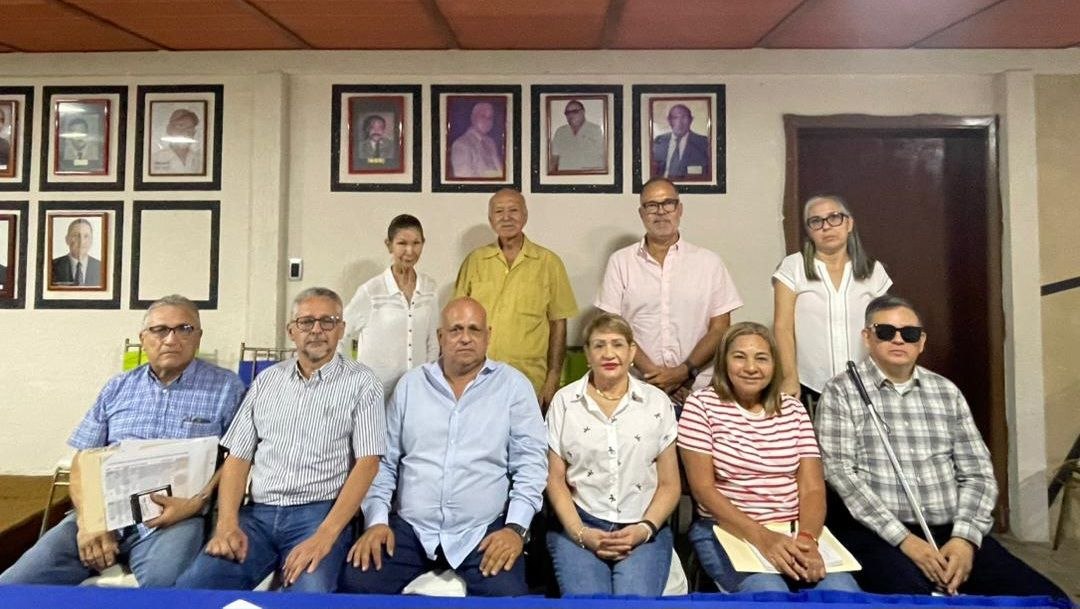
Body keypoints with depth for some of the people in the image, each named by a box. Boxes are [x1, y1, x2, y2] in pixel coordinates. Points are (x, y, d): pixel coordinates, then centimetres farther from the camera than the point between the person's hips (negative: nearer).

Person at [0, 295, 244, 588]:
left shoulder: (226, 387, 3)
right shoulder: (118, 388, 14)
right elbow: (83, 460, 12)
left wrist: (198, 502, -16)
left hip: (174, 517, -4)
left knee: (162, 585, -31)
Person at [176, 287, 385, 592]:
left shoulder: (361, 382, 0)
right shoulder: (267, 380, 13)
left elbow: (367, 463, -8)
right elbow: (238, 457, 12)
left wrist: (325, 536, -18)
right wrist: (227, 523, -5)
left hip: (319, 513, -4)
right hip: (257, 513, 4)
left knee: (310, 596, -30)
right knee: (191, 588, -17)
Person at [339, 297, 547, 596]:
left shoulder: (513, 385, 2)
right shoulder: (411, 383, 9)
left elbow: (530, 462, -2)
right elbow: (383, 460, 10)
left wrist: (516, 528, -12)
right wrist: (377, 520, -2)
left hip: (483, 530, -2)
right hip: (408, 527, 2)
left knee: (508, 593, -27)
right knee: (357, 583, -19)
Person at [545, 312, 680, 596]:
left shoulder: (658, 402, 6)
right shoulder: (564, 401, 5)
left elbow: (669, 484, 7)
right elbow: (555, 479, 5)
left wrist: (644, 529, -8)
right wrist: (580, 532, -8)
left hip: (643, 528, 0)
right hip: (578, 525, 0)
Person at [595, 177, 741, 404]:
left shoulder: (709, 262, 4)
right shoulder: (620, 262, 4)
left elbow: (720, 328, 2)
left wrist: (684, 372, -10)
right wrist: (651, 372, -11)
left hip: (698, 389, 0)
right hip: (639, 388, 0)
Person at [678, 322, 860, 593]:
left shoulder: (792, 409, 10)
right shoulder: (702, 404, -2)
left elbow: (813, 488, 3)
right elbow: (702, 487, -8)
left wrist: (806, 538, -18)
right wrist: (761, 537, -20)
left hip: (792, 532, 4)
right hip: (726, 532, -4)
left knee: (842, 591, -23)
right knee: (769, 592, -32)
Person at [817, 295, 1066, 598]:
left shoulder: (947, 392, 14)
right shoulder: (841, 391, -1)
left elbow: (977, 472, 11)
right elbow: (839, 472, -9)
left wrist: (965, 537, -6)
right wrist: (904, 538, -15)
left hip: (951, 532, 5)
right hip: (876, 533, -5)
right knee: (910, 594, -33)